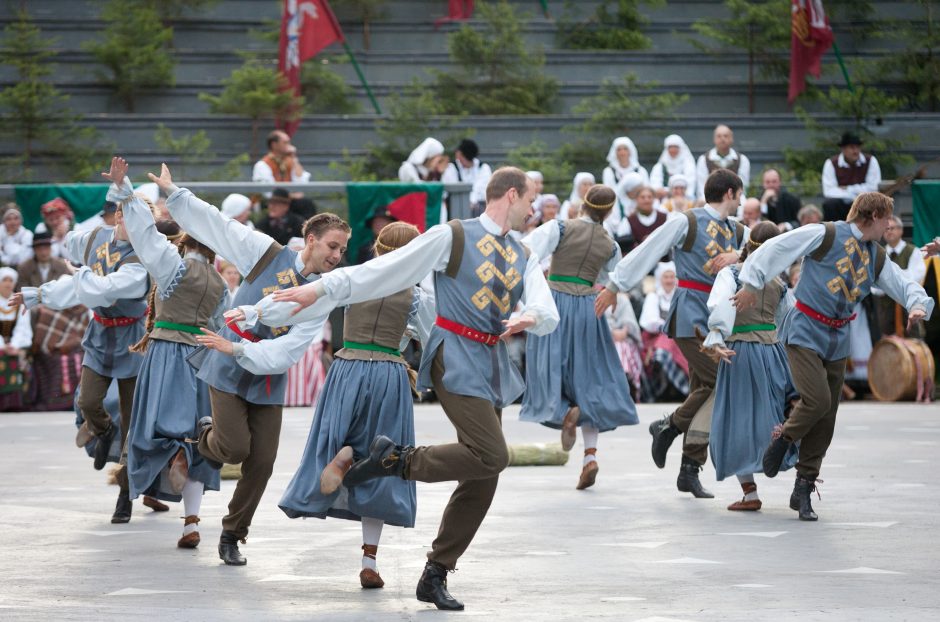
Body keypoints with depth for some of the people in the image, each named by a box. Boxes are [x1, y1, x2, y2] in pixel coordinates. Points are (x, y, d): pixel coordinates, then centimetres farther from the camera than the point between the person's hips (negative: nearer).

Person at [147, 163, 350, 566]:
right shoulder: (268, 254, -9)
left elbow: (288, 350, -17)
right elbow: (216, 224, -5)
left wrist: (237, 349, -27)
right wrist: (172, 193, -7)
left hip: (268, 381, 2)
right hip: (229, 372, -2)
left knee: (261, 463, -2)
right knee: (235, 448, -13)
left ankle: (232, 537, 16)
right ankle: (206, 436, 25)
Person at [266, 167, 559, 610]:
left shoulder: (523, 258, 13)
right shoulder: (452, 237, -7)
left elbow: (548, 315, 1)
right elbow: (386, 270, -8)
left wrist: (532, 316, -24)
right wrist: (322, 288, -12)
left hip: (494, 365, 7)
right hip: (456, 358, -7)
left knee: (481, 482, 4)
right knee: (490, 455, -23)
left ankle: (435, 577, 11)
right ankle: (396, 460, -7)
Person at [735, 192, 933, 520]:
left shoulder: (876, 257, 10)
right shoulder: (825, 235, -11)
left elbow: (903, 283, 10)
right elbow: (776, 248, -12)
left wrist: (918, 305, -12)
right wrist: (752, 285, -13)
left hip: (838, 341, 7)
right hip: (806, 332, -7)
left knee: (826, 419, 5)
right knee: (817, 400, -22)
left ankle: (804, 489, 14)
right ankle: (783, 438, 9)